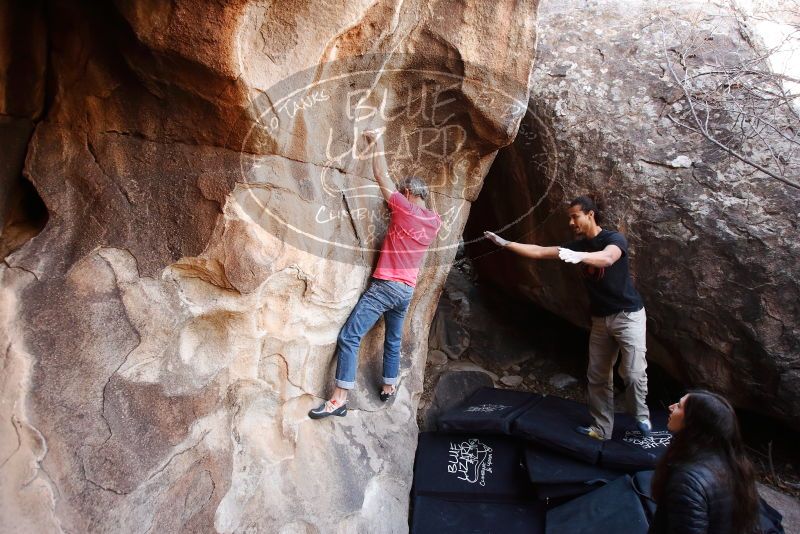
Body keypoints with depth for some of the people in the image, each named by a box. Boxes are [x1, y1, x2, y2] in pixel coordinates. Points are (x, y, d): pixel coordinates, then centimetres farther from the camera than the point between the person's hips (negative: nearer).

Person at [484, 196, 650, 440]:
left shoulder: (614, 238, -12)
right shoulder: (578, 245, 7)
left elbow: (607, 258, -36)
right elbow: (539, 252, 4)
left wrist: (579, 256, -54)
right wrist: (505, 243, -3)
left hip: (628, 315, -6)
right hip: (600, 319, 6)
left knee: (633, 373, -11)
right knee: (597, 376, 6)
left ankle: (642, 417, 14)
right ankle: (601, 428, 15)